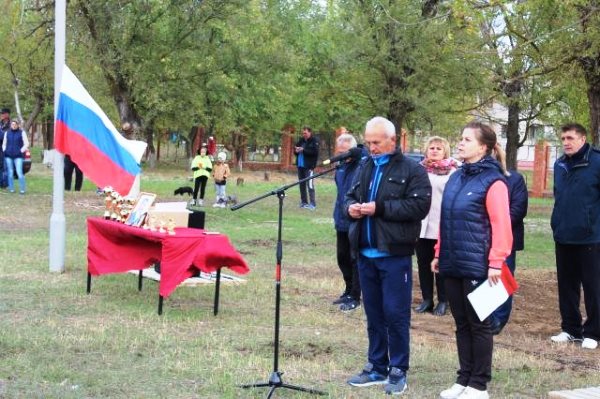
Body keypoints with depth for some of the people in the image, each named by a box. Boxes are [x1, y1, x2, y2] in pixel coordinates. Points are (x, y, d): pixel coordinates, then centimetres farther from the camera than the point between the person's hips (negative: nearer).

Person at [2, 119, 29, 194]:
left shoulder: (21, 133, 3)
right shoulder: (7, 133, 13)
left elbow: (26, 144, 1)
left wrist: (21, 151, -8)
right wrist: (4, 151, 5)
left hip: (18, 156, -3)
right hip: (8, 156, 3)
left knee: (19, 172, -13)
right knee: (10, 173, 1)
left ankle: (22, 189, -8)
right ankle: (11, 189, 8)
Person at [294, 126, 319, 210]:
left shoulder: (314, 141, -5)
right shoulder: (301, 141, 14)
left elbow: (315, 152, -16)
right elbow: (295, 150, 20)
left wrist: (303, 150, -18)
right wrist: (296, 150, -4)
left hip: (308, 166, -7)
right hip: (300, 165, 7)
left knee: (310, 184, -11)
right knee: (302, 184, 11)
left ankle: (312, 203, -9)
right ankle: (303, 202, 19)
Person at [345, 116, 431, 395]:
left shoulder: (412, 170, -6)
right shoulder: (365, 168, 14)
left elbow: (420, 205, -16)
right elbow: (351, 195, 24)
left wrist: (380, 208, -19)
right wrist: (352, 207, -1)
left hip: (395, 255, -6)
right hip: (366, 254, 6)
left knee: (396, 314, -2)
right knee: (373, 314, 13)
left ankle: (398, 371, 8)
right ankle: (377, 367, 22)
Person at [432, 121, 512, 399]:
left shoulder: (493, 182, -12)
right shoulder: (456, 178, 11)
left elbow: (501, 226, -16)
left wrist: (496, 263, -19)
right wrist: (439, 253, 15)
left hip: (477, 267, -7)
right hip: (452, 264, 7)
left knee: (479, 324, 3)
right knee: (461, 324, 14)